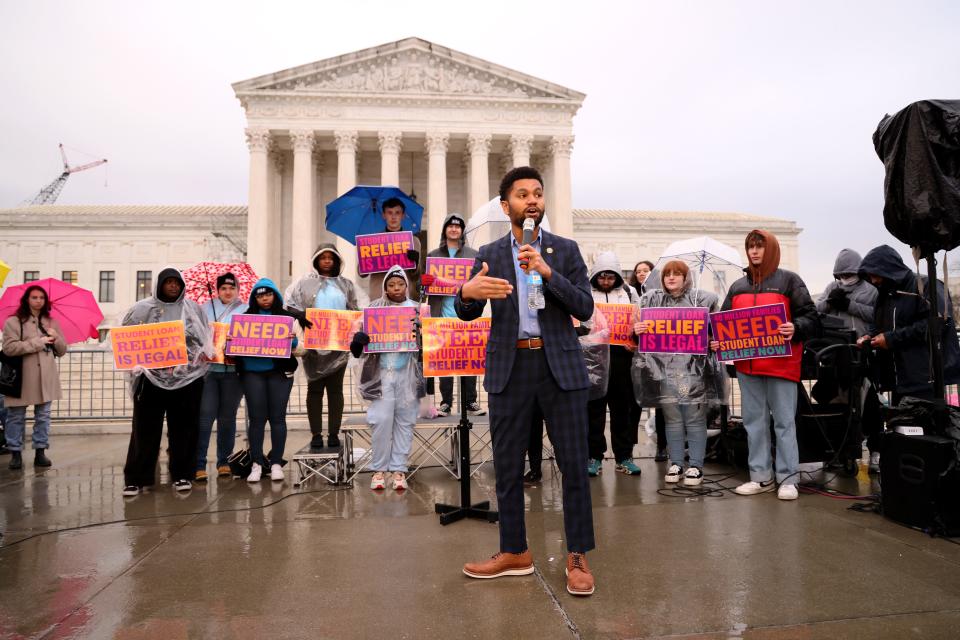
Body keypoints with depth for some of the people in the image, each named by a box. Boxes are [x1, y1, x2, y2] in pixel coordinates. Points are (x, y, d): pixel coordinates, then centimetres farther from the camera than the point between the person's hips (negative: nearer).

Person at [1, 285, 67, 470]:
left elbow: (62, 350, 12)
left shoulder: (52, 323, 13)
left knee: (43, 416, 6)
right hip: (21, 377, -4)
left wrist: (55, 337, -8)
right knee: (16, 417, 3)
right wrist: (38, 342, -16)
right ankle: (16, 453, 12)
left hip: (46, 377, 4)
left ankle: (40, 452, 13)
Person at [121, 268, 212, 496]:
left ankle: (182, 475, 15)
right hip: (151, 377, -1)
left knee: (183, 428, 6)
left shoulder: (193, 309, 9)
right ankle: (136, 478, 9)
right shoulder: (143, 309, 5)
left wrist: (204, 355, -4)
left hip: (187, 378, 1)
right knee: (145, 428, 2)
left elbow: (206, 340, 13)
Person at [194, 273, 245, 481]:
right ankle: (199, 465, -3)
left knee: (227, 417, 6)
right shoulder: (206, 308, 13)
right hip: (208, 367, 0)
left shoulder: (246, 311, 11)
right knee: (205, 416, -6)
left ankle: (224, 462, 16)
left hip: (232, 370, 0)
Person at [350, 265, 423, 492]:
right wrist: (358, 338, -19)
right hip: (382, 371, -1)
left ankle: (399, 469, 11)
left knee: (405, 421, 3)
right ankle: (379, 469, 6)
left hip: (408, 373, 1)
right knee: (381, 419, -7)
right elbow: (362, 331, 4)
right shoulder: (375, 307, 7)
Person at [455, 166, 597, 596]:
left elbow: (585, 308, -2)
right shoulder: (490, 254, 9)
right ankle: (514, 553, 22)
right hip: (509, 368, 1)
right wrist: (467, 293, -22)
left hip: (560, 366, -1)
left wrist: (548, 273, -16)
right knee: (507, 465, 7)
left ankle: (577, 557, 15)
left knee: (574, 463, 0)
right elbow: (468, 314, 2)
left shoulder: (565, 250, 7)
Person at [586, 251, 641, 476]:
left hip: (621, 356, 2)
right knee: (594, 407, 3)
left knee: (623, 407, 6)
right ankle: (594, 456, 11)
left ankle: (624, 457, 15)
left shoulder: (629, 292, 11)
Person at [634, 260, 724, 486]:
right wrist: (637, 330, -7)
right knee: (672, 419, 8)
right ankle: (676, 464, 18)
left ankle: (696, 466, 12)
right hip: (664, 369, 2)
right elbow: (641, 328, 15)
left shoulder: (701, 298, 4)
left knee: (695, 418, 3)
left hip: (694, 368, -2)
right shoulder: (652, 300, 9)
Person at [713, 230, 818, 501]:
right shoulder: (738, 286, 15)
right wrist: (716, 340, -2)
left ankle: (788, 479, 8)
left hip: (781, 364, -4)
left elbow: (810, 317, -2)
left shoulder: (789, 280, 2)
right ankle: (760, 477, 17)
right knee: (754, 421, 9)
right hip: (747, 364, 5)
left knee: (784, 421, 0)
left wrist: (795, 328, -22)